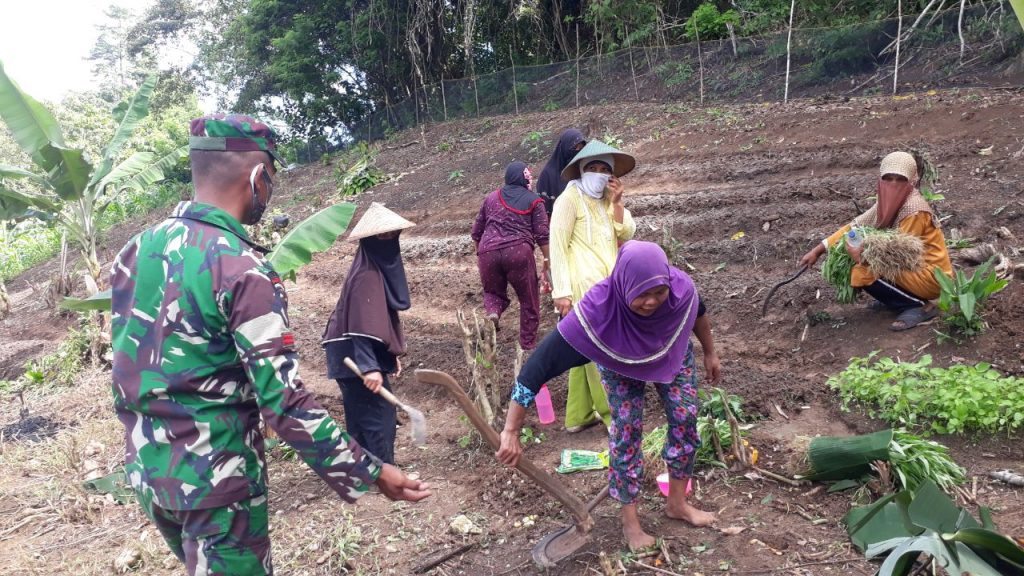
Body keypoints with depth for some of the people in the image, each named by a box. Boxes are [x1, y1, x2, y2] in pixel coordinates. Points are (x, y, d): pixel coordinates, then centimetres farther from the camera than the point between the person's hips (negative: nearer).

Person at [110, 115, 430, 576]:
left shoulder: (136, 251, 1)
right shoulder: (243, 269, -21)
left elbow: (126, 366, 11)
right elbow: (284, 402, -24)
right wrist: (371, 473, -18)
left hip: (144, 471, 8)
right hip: (214, 481, -7)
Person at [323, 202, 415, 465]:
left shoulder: (381, 267, 11)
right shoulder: (366, 275, -20)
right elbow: (362, 325, -28)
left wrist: (392, 354, 22)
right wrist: (369, 367, -35)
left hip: (357, 358, 10)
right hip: (358, 359, -10)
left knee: (362, 419, 16)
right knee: (380, 416, -4)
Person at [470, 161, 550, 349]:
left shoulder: (492, 197, 20)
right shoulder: (533, 200, 10)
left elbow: (476, 231, 23)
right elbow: (542, 235, 2)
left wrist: (479, 254, 36)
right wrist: (547, 262, 7)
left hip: (488, 252, 3)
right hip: (519, 252, -3)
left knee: (493, 292, 23)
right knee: (529, 301, 11)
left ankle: (492, 312, -9)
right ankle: (528, 345, 15)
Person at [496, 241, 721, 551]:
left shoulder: (680, 286, -38)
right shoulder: (597, 309, -47)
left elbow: (698, 312, -10)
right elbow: (541, 363, -47)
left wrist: (710, 354, 6)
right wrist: (511, 432, -48)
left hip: (673, 353, 3)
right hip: (620, 366, -3)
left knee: (685, 420, 4)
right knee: (627, 430, -5)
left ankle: (677, 503, 25)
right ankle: (629, 521, 14)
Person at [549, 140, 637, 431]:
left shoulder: (608, 199, 14)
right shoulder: (570, 198, -8)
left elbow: (626, 234, 6)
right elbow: (557, 245, -12)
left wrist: (617, 202, -5)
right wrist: (561, 292, -16)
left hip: (607, 284, 8)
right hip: (585, 284, -8)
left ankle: (579, 416, 21)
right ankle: (614, 415, 6)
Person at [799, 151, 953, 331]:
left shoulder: (914, 209, -23)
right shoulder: (888, 201, 2)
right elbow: (857, 225, 4)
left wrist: (863, 257, -30)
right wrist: (819, 249, -1)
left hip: (930, 276, -9)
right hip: (911, 266, 9)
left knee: (862, 272, -19)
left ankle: (919, 306, -10)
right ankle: (893, 299, 13)